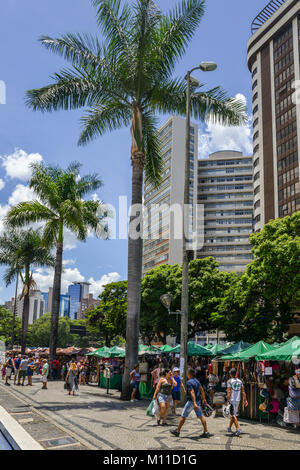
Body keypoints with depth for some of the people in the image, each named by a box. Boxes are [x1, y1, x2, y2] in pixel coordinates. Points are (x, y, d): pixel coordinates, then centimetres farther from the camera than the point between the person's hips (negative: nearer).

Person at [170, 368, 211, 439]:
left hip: (191, 401, -7)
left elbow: (192, 392, -25)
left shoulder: (189, 382, -16)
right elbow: (202, 390, 18)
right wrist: (204, 399, 28)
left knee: (183, 416, 5)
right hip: (198, 401, 7)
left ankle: (177, 431, 15)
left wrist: (194, 403, -31)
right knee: (200, 416, 7)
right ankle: (206, 432, 3)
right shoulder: (196, 380, 10)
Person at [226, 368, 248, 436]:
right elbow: (243, 392, 8)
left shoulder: (230, 381, -8)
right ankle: (229, 428, 30)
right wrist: (245, 400, 12)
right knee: (233, 414, 18)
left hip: (232, 400, -6)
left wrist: (228, 401, -13)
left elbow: (229, 392, -14)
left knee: (233, 415, -4)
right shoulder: (240, 381, 8)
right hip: (238, 400, 6)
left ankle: (238, 429, -16)